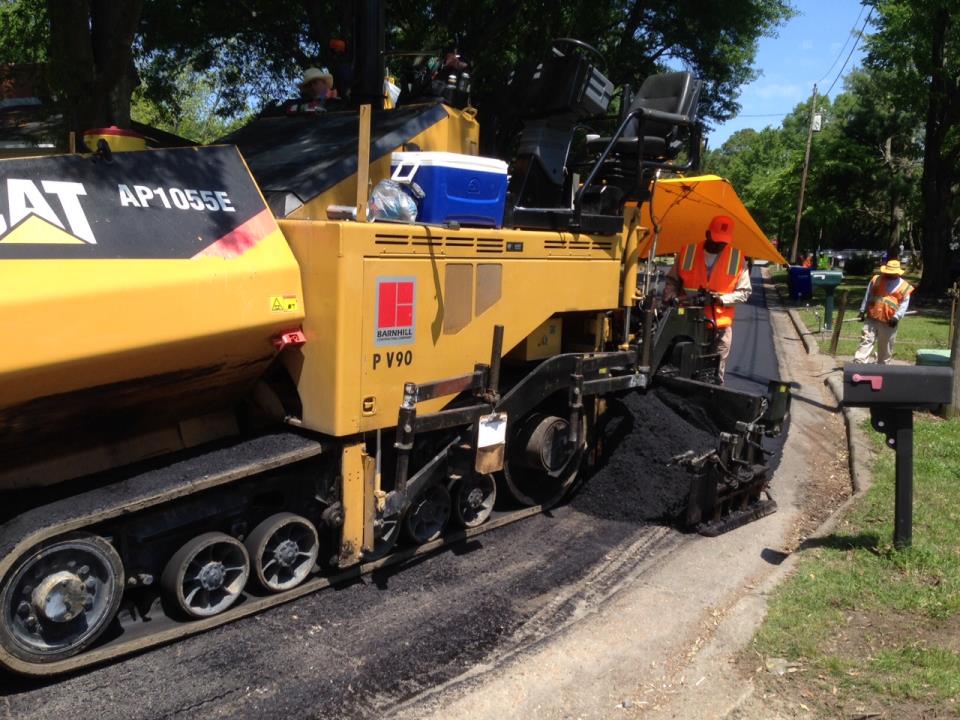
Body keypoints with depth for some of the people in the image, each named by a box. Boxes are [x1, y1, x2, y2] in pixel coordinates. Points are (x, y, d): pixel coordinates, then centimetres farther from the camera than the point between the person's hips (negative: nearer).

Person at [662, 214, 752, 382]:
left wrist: (722, 299, -14)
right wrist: (669, 299, -7)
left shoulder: (737, 258, -1)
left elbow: (744, 291, 3)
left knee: (715, 374, 3)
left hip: (720, 325, -1)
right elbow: (672, 281, 11)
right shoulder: (688, 252, 1)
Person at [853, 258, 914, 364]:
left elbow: (904, 305, -3)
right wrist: (862, 311, 6)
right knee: (866, 340, -7)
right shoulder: (876, 280, 6)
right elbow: (867, 297, 11)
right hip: (871, 319, 1)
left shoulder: (904, 286, 1)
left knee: (885, 348, 11)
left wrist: (896, 317, -16)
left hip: (889, 322, 0)